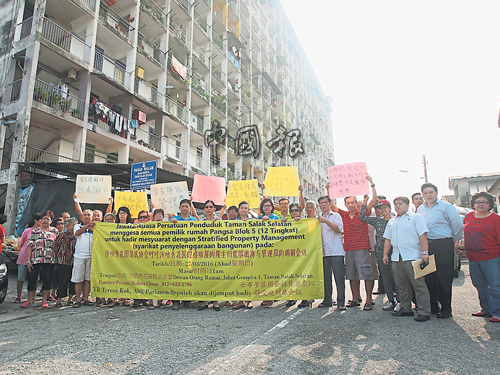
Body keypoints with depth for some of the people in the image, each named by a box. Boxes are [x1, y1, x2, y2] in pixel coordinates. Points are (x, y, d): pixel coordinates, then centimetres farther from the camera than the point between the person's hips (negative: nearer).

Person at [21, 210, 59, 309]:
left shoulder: (55, 231, 7)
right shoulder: (35, 231, 8)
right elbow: (30, 246, 6)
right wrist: (28, 260, -1)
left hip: (50, 260, -1)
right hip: (36, 259, 1)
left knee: (48, 280, 0)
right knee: (32, 278, 2)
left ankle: (44, 300, 12)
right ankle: (29, 300, 18)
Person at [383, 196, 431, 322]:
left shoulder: (415, 217, 3)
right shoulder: (391, 222, 21)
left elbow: (423, 236, -6)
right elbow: (388, 239, 22)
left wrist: (425, 252, -15)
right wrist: (385, 254, 15)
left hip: (412, 257, -6)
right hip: (396, 258, 6)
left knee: (419, 285, -5)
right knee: (402, 285, 10)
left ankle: (424, 312, 1)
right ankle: (405, 309, 20)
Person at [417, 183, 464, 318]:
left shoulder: (446, 207, -2)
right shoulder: (420, 209, 14)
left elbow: (458, 226, -4)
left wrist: (452, 242, 4)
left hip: (443, 247, -5)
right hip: (426, 246, 5)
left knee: (444, 278, -1)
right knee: (428, 277, 8)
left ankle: (446, 309, 11)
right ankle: (433, 306, 20)